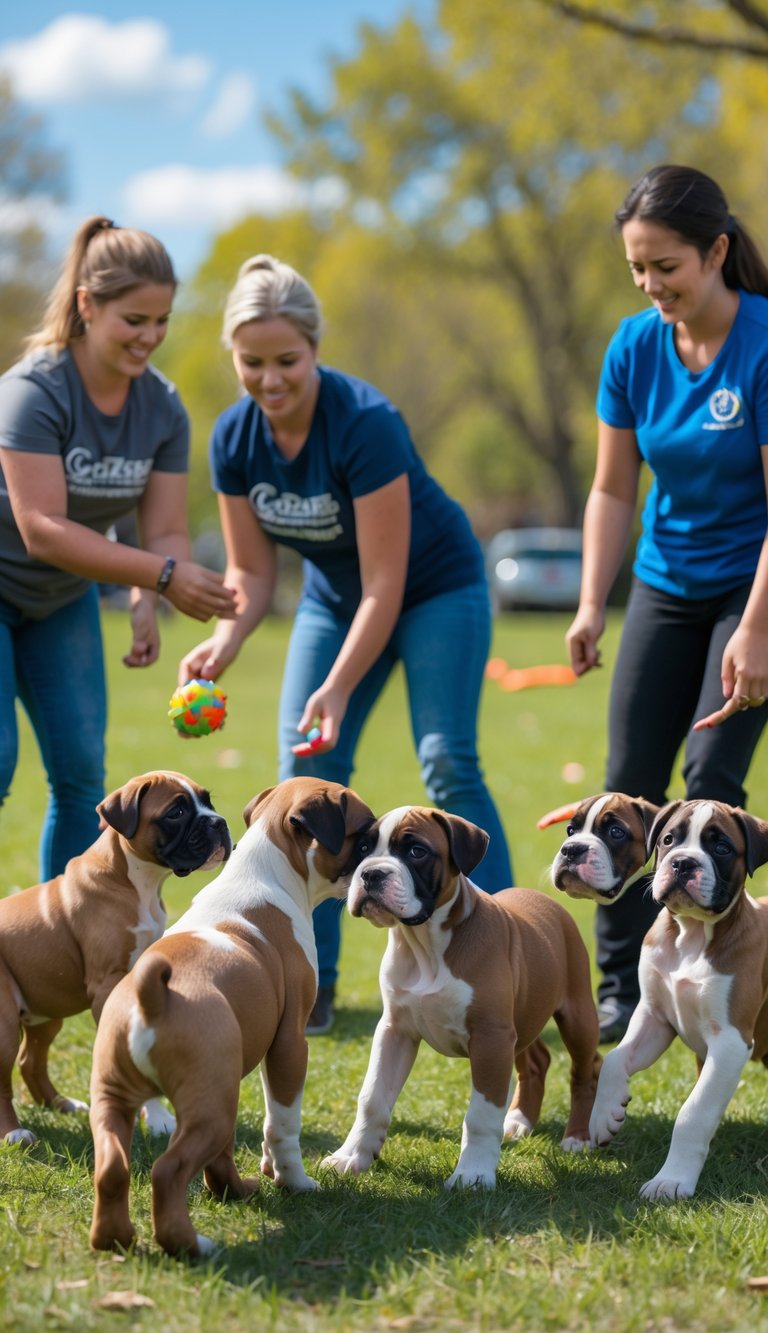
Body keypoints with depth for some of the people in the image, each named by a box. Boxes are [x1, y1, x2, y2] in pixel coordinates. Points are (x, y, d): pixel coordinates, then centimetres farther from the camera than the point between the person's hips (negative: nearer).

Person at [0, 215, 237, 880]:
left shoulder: (162, 408, -8)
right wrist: (164, 575, -38)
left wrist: (146, 603, -31)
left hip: (62, 600, 6)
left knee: (81, 770, 1)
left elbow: (165, 533, -9)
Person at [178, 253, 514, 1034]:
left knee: (448, 765, -17)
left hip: (434, 587, -6)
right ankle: (310, 981, 3)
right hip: (334, 594, 6)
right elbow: (252, 573, -5)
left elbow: (385, 586, -29)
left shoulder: (364, 423, -32)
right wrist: (223, 642, -25)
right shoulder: (235, 437, -14)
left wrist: (338, 689, -36)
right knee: (305, 772, -4)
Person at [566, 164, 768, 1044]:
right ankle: (620, 988, 7)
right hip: (667, 586, 5)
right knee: (630, 783, 0)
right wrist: (591, 606, -5)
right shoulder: (635, 347, -5)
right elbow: (613, 490, 3)